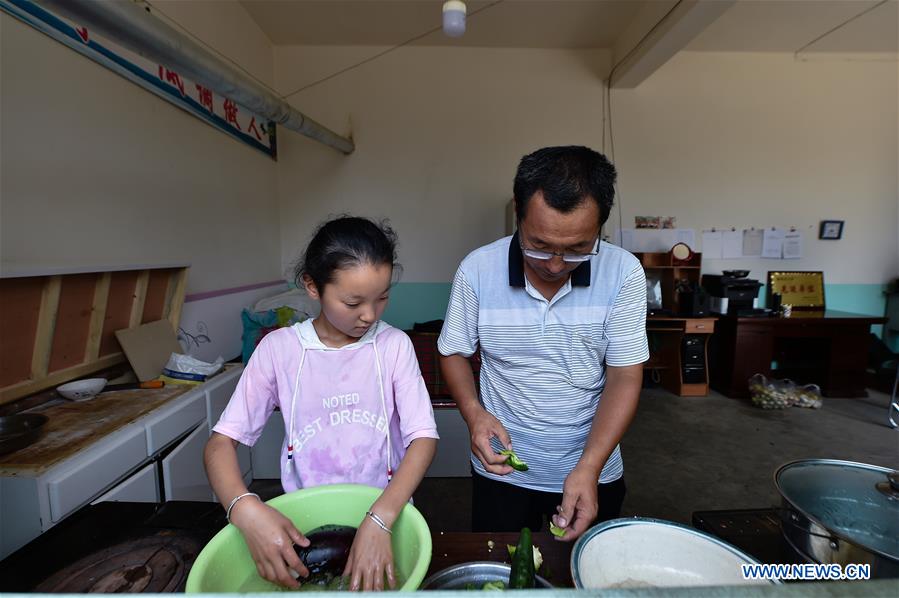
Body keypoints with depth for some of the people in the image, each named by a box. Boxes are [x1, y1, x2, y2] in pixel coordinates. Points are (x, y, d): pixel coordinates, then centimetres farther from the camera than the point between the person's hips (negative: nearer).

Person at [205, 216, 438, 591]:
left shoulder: (394, 345, -11)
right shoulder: (279, 348, -9)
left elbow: (424, 438, -14)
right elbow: (221, 441, -6)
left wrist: (380, 521, -26)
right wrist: (246, 509, -24)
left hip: (386, 514, -1)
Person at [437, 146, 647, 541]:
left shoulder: (623, 273, -17)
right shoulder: (477, 270, -18)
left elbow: (624, 378, -13)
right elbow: (453, 352, -5)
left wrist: (589, 468, -23)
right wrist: (473, 412, -22)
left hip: (594, 471, 1)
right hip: (502, 472, 0)